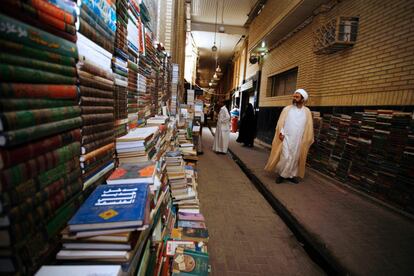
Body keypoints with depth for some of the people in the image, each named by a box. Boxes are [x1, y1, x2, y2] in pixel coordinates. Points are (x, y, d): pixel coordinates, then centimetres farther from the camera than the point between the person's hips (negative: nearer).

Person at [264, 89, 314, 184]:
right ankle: (281, 174, 11)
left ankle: (291, 175, 23)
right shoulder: (287, 109, 1)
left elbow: (309, 126, 9)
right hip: (286, 138, -2)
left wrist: (308, 140, 6)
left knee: (295, 158, 9)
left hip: (298, 140, 2)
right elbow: (281, 122, -2)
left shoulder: (307, 111, 5)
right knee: (285, 157, -6)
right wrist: (281, 133, -15)